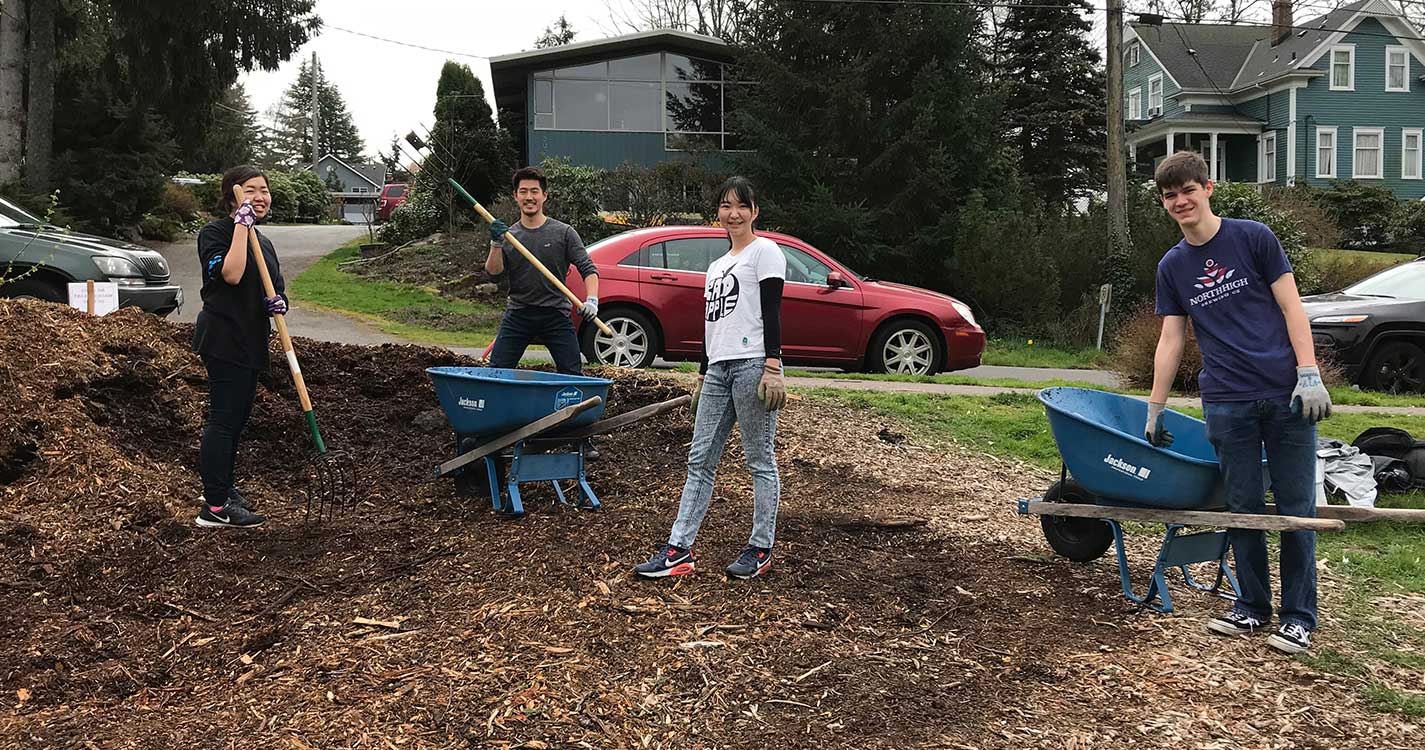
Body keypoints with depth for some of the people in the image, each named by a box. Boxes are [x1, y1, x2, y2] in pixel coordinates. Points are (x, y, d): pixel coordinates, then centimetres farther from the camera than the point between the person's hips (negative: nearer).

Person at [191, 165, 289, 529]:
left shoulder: (263, 242, 17)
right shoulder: (215, 232, -9)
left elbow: (276, 287, 24)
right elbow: (231, 274, -26)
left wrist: (279, 301, 0)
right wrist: (242, 226, -22)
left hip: (250, 342, 9)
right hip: (224, 339, -9)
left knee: (237, 417, 16)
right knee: (224, 418, -9)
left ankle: (222, 489, 29)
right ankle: (214, 507, -7)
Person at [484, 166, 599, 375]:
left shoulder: (563, 233, 3)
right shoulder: (508, 235, 9)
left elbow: (588, 269, -1)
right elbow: (493, 272, -1)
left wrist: (592, 300, -18)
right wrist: (496, 244, -17)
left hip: (556, 315, -2)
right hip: (517, 315, 2)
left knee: (572, 373, -5)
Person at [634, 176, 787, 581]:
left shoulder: (765, 252, 0)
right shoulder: (717, 266, 24)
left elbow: (772, 313, -9)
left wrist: (772, 368, -17)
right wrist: (702, 374, 23)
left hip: (753, 365, -8)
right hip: (717, 369, 8)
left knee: (760, 460, -1)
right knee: (699, 460, 3)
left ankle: (761, 548, 8)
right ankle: (680, 548, 4)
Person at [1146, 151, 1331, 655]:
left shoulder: (1253, 238, 1)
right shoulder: (1172, 267, 11)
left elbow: (1292, 308, 0)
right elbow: (1170, 340, 12)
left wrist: (1309, 376, -10)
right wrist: (1154, 412, 10)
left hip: (1286, 395, -3)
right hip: (1226, 404, 3)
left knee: (1296, 506, 1)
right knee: (1243, 508, 7)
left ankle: (1299, 617, 11)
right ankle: (1253, 607, 21)